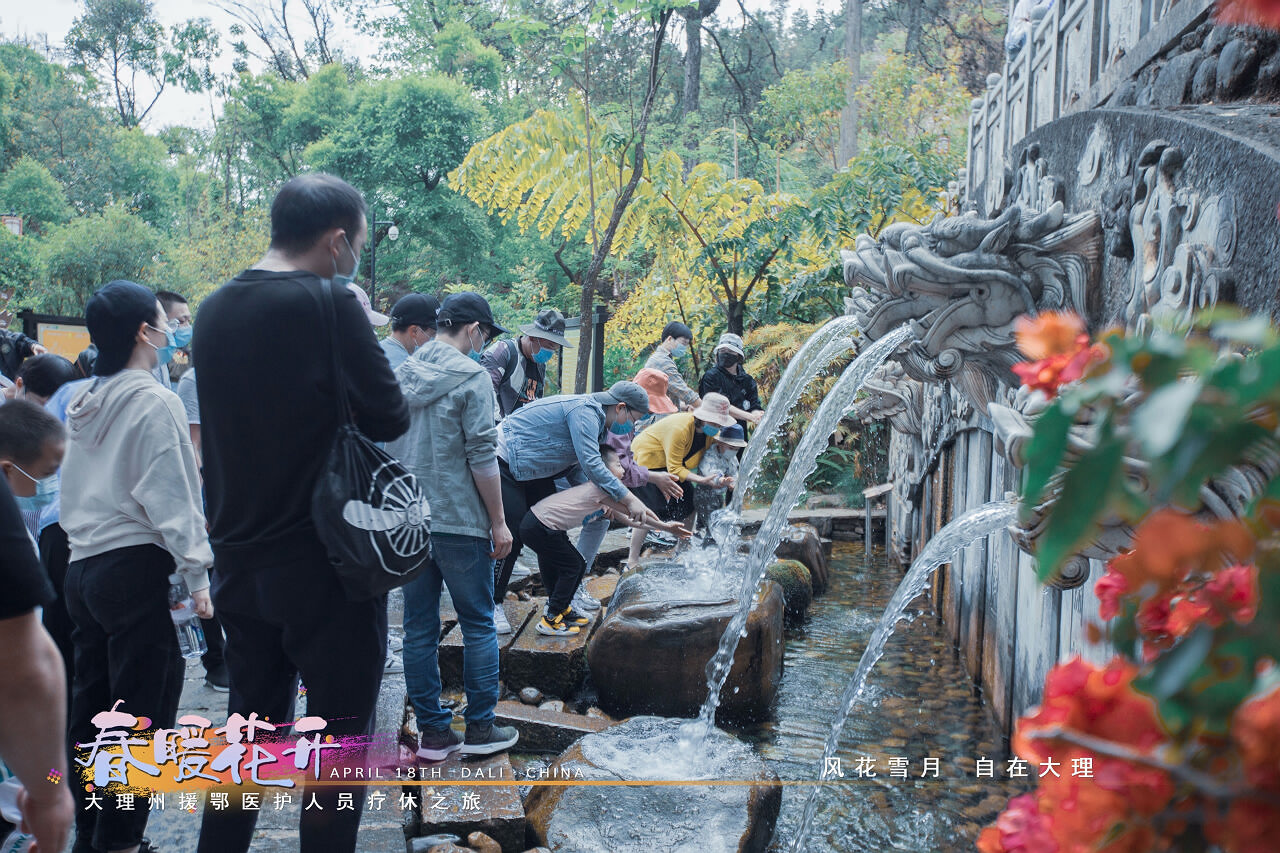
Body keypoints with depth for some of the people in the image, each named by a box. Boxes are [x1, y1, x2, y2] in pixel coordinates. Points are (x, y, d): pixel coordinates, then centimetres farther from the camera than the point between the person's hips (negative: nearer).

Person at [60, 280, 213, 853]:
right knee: (143, 711, 0)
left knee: (91, 704, 15)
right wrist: (197, 575, -13)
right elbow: (172, 499, -16)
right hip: (135, 566, -8)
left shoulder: (83, 403, 12)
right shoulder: (155, 403, -12)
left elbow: (72, 490, 18)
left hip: (82, 565, 9)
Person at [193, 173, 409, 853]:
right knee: (339, 734, 7)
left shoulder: (212, 310, 6)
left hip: (239, 563, 7)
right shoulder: (329, 303, -16)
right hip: (322, 566, -7)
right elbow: (389, 418, -11)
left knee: (250, 722, 20)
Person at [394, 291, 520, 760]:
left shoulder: (401, 375, 8)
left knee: (419, 627, 9)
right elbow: (481, 457, -15)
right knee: (478, 625, 6)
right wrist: (499, 522, -8)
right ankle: (480, 728, 13)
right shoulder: (471, 377, -11)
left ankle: (432, 731, 16)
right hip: (459, 522, -6)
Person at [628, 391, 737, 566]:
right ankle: (632, 559, -10)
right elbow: (675, 469, -31)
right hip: (645, 459, -8)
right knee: (651, 510, -17)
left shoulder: (709, 430, -9)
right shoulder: (679, 428, -34)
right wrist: (701, 480, -40)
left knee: (689, 504, 1)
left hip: (674, 462, 8)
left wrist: (715, 479, -23)